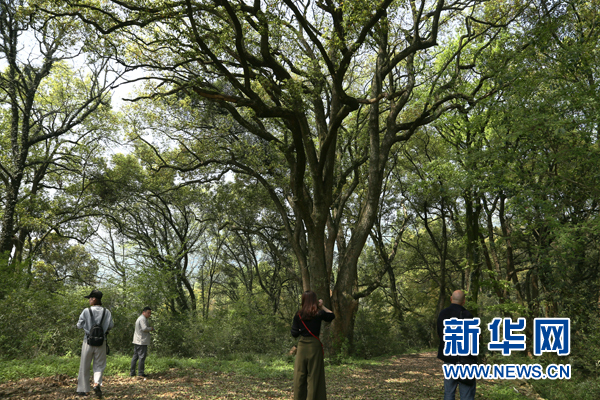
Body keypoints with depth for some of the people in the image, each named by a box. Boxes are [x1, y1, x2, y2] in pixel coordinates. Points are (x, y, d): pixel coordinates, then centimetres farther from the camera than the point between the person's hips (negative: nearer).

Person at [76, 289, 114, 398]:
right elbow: (111, 325, -1)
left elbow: (79, 325, -3)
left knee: (84, 366, 10)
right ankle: (97, 383, -13)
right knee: (99, 365, 10)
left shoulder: (86, 311, -6)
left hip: (88, 341, -1)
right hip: (101, 342, 1)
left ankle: (82, 390, 15)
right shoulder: (106, 312, -1)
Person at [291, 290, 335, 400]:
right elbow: (332, 316, 15)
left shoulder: (298, 315, -1)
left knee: (300, 375, 9)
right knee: (314, 375, 4)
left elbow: (294, 333, 0)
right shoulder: (319, 313, -5)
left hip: (302, 346, 2)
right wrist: (322, 306, 18)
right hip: (314, 346, -2)